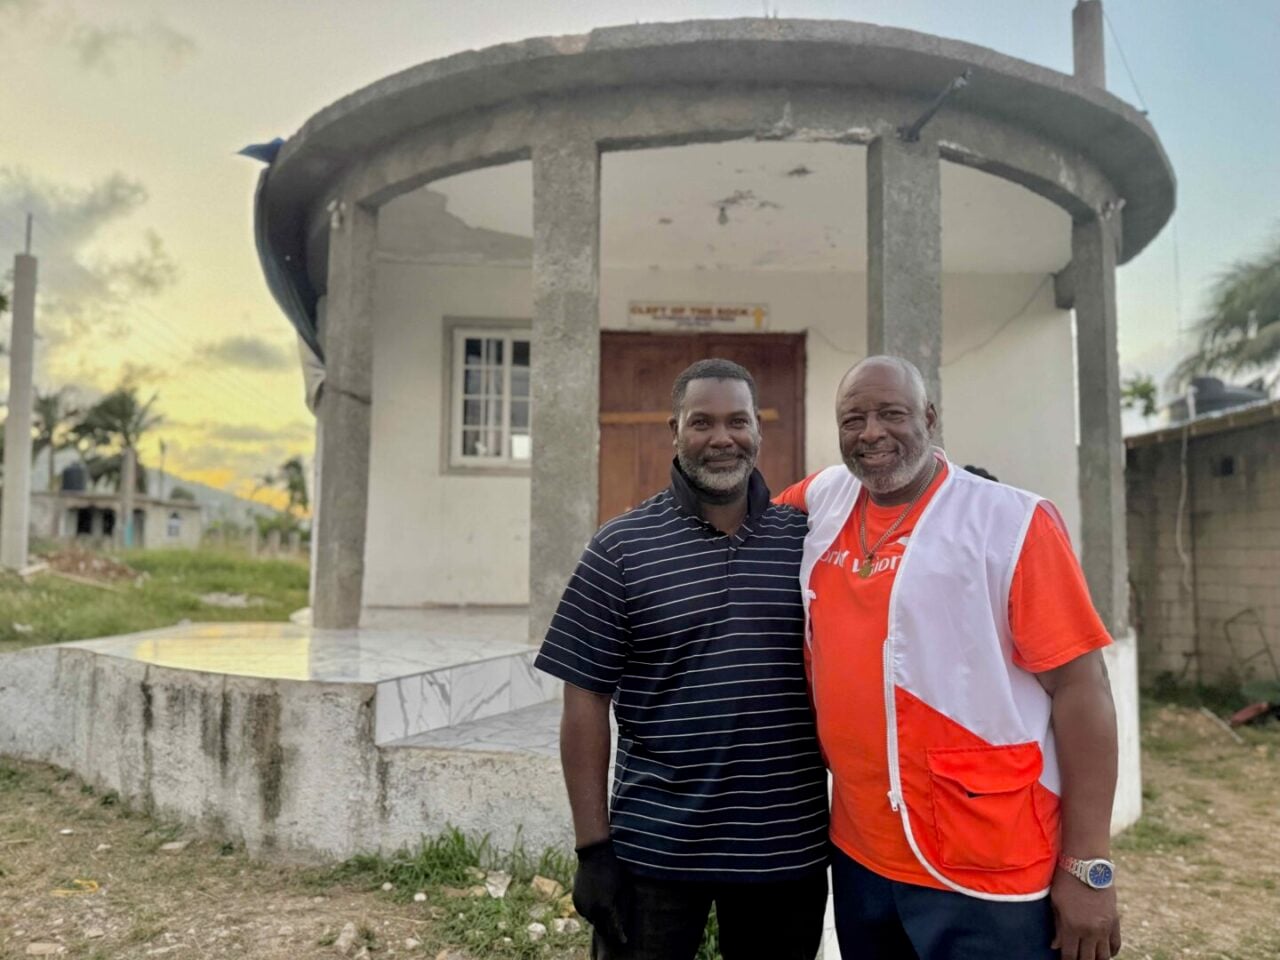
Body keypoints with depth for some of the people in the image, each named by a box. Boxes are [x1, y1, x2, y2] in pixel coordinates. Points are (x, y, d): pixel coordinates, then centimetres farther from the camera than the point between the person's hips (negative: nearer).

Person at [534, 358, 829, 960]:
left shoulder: (808, 539, 1)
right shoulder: (621, 548, -5)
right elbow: (586, 701, -5)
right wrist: (594, 846, -7)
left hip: (788, 848, 2)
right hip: (653, 850, -2)